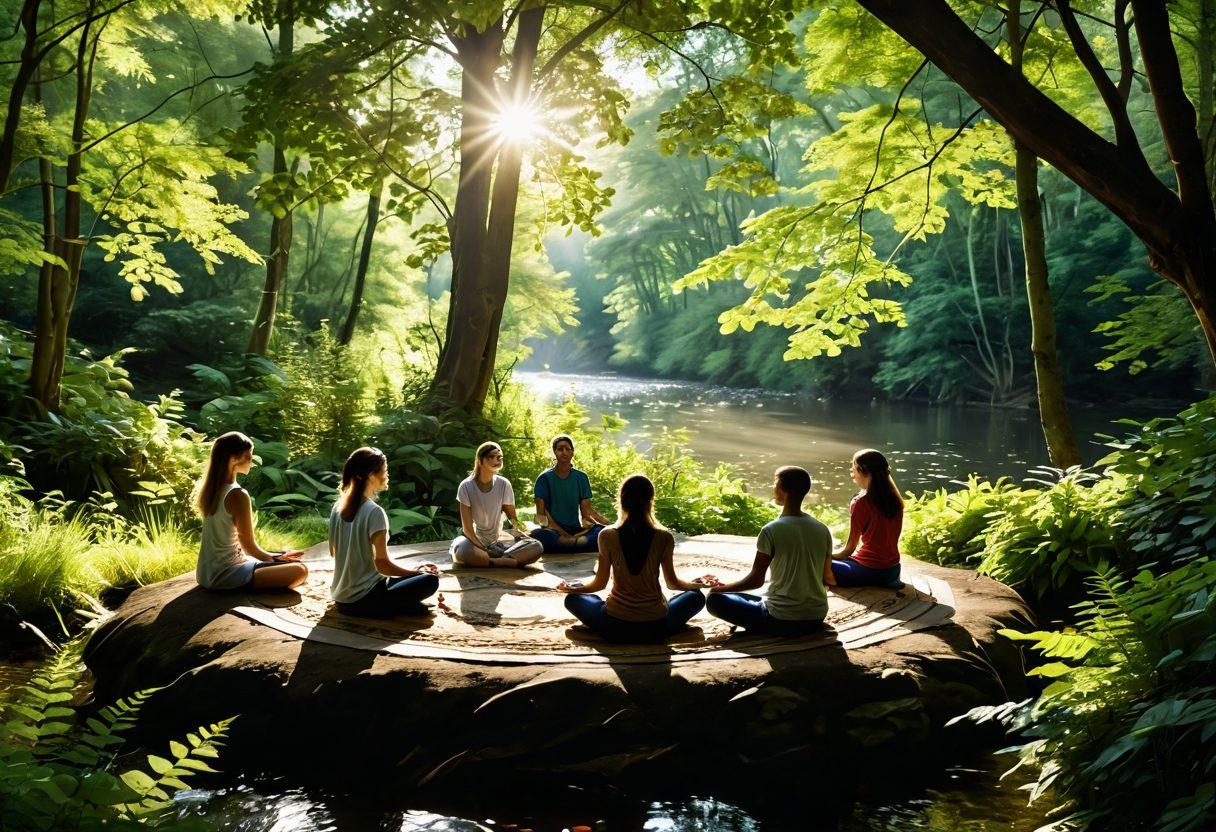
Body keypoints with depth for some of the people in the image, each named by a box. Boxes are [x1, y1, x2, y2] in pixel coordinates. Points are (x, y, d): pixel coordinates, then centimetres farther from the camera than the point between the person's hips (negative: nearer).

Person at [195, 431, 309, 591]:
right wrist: (275, 558, 5)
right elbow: (249, 546, -14)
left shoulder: (209, 488, 6)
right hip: (224, 577, -9)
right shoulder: (237, 495, -20)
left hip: (206, 574, 9)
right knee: (300, 571, -17)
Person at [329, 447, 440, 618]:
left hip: (340, 598, 8)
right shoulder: (374, 512, -19)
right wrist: (416, 571, -4)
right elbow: (382, 564, -18)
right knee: (430, 580, -7)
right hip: (362, 601, -8)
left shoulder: (338, 507, 4)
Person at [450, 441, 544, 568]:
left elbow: (513, 518, 3)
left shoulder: (504, 484, -2)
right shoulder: (466, 487, -10)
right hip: (475, 541, -4)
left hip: (498, 542, 4)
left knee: (537, 547, -23)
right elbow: (467, 528, -11)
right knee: (462, 551, -40)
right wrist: (485, 549, -22)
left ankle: (480, 558, -25)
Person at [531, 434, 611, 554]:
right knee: (539, 535, -37)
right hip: (552, 529, -2)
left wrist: (611, 525, -13)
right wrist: (563, 534, -17)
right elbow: (541, 514, -4)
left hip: (576, 529, 2)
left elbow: (586, 510, 6)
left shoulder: (581, 477, 11)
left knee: (602, 530, -26)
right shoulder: (545, 478, 3)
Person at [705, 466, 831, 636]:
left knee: (715, 599, 5)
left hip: (782, 621, -6)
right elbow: (825, 577, 9)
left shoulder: (771, 531, -15)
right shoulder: (823, 530, 0)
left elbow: (756, 580, -10)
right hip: (817, 619, 6)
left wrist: (722, 588, 6)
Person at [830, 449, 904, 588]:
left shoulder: (861, 503, -16)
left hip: (870, 571, -7)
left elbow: (849, 549, -11)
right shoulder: (895, 499, 3)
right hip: (893, 570, 7)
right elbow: (885, 539, 12)